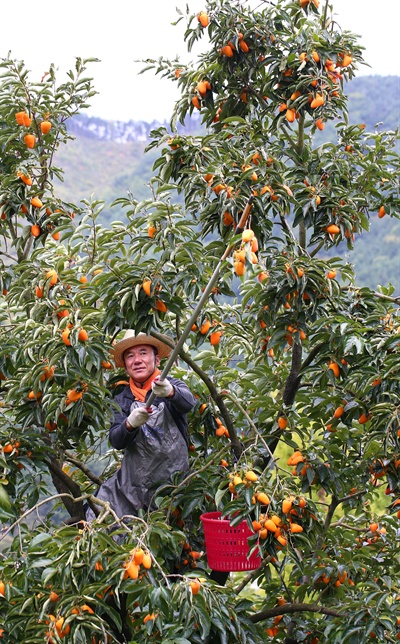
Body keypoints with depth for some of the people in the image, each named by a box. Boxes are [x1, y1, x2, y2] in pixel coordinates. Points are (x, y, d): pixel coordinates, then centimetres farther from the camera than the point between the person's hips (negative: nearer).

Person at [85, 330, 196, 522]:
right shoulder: (122, 399, 5)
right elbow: (115, 441, -7)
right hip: (131, 483, 3)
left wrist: (170, 391, -52)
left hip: (171, 481, -3)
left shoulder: (172, 385, -5)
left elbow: (188, 402, -29)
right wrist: (130, 424, -31)